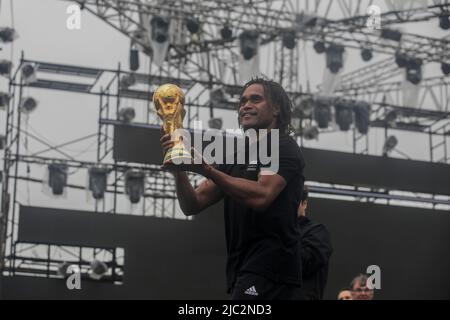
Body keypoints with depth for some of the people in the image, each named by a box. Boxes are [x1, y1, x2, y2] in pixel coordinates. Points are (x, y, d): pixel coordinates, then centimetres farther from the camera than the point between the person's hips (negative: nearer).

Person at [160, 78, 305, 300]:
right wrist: (178, 169, -6)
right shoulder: (235, 158, 21)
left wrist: (208, 170, -24)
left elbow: (261, 195, -21)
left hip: (268, 266, -9)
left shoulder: (284, 149, -2)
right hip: (244, 272, 9)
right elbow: (192, 205, 12)